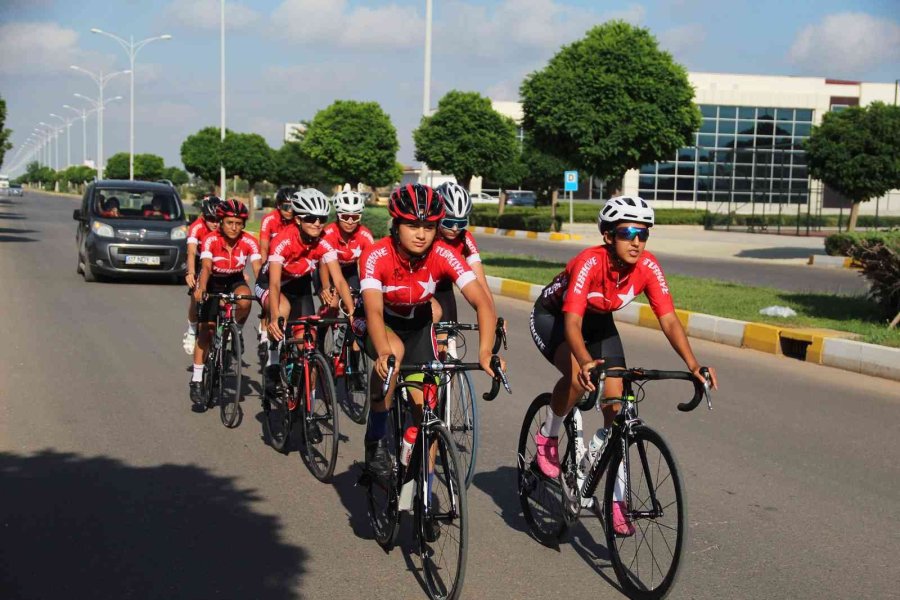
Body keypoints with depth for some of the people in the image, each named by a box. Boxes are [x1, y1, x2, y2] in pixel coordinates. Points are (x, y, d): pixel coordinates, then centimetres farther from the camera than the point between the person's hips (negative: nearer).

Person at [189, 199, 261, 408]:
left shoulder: (249, 242, -21)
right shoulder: (211, 239, -25)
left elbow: (257, 268, -30)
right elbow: (206, 267, -37)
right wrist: (201, 289, -55)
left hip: (235, 281, 1)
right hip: (214, 283, -1)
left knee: (244, 301, -34)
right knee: (206, 329, -6)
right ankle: (197, 381, 1)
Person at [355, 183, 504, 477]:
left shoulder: (444, 256, -26)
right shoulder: (376, 256, -31)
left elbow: (483, 303, -33)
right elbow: (374, 311, -43)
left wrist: (485, 352, -48)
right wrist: (384, 354, -62)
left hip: (417, 324, 3)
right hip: (380, 323, -3)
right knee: (394, 351, -36)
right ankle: (376, 439, -18)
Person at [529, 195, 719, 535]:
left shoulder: (648, 267, -24)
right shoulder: (590, 263, -37)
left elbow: (668, 319, -26)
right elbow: (572, 322, -44)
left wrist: (693, 365, -40)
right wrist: (586, 362, -62)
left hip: (599, 322, 5)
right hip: (552, 316, -5)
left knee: (615, 401, -6)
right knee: (578, 376, -34)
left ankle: (616, 499, 4)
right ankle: (547, 437, -3)